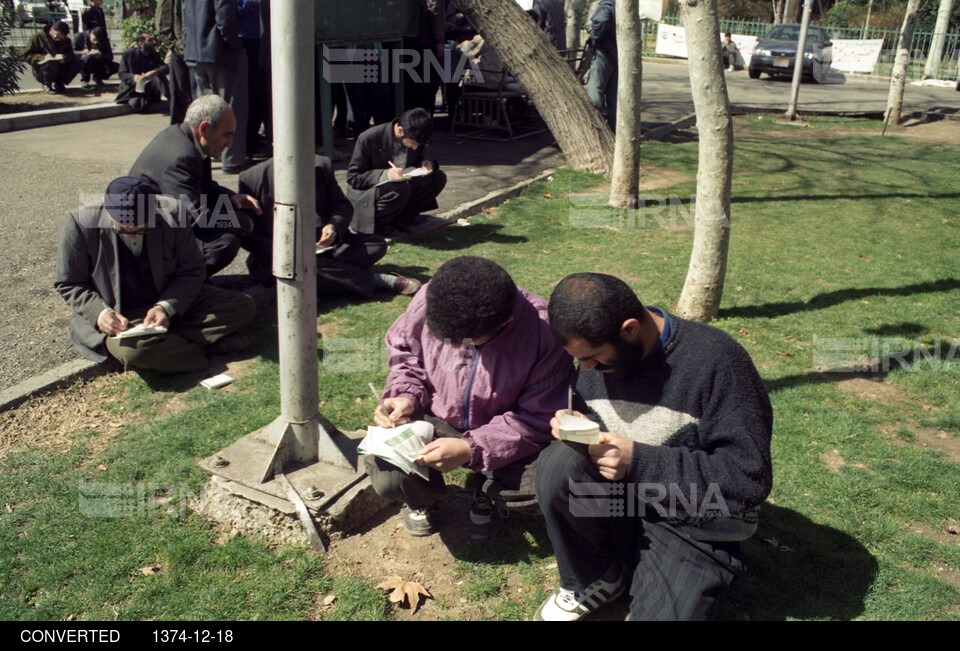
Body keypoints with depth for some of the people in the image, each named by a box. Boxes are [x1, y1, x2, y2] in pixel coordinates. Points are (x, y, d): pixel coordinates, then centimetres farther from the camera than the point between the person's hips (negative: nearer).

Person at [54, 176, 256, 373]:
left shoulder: (170, 215, -12)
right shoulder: (79, 224, -15)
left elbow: (192, 272, -3)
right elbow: (68, 284, -3)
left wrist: (166, 307, -20)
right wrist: (99, 313, -22)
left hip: (174, 305, 3)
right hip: (117, 317, -2)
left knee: (243, 305, -14)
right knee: (132, 350, -39)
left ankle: (164, 342, -17)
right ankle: (207, 344, -15)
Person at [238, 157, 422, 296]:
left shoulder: (322, 165, 2)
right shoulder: (252, 177, -6)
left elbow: (343, 205, 8)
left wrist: (335, 226, -16)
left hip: (322, 244, 4)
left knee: (377, 244, -14)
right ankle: (383, 280, -28)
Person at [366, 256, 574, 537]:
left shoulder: (545, 334, -28)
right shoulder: (429, 300, -19)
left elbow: (537, 419, -21)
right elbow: (405, 354, 4)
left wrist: (471, 450, -30)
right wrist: (406, 395, -16)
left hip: (505, 432, -1)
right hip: (436, 418, 1)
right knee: (386, 475, -26)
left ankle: (486, 492, 11)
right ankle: (421, 496, 15)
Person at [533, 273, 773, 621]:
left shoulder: (715, 360, -21)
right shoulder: (593, 358, -2)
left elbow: (749, 478, -22)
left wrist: (639, 461, -26)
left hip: (690, 531, -4)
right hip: (617, 502, 4)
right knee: (558, 463, -24)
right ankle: (593, 579, 0)